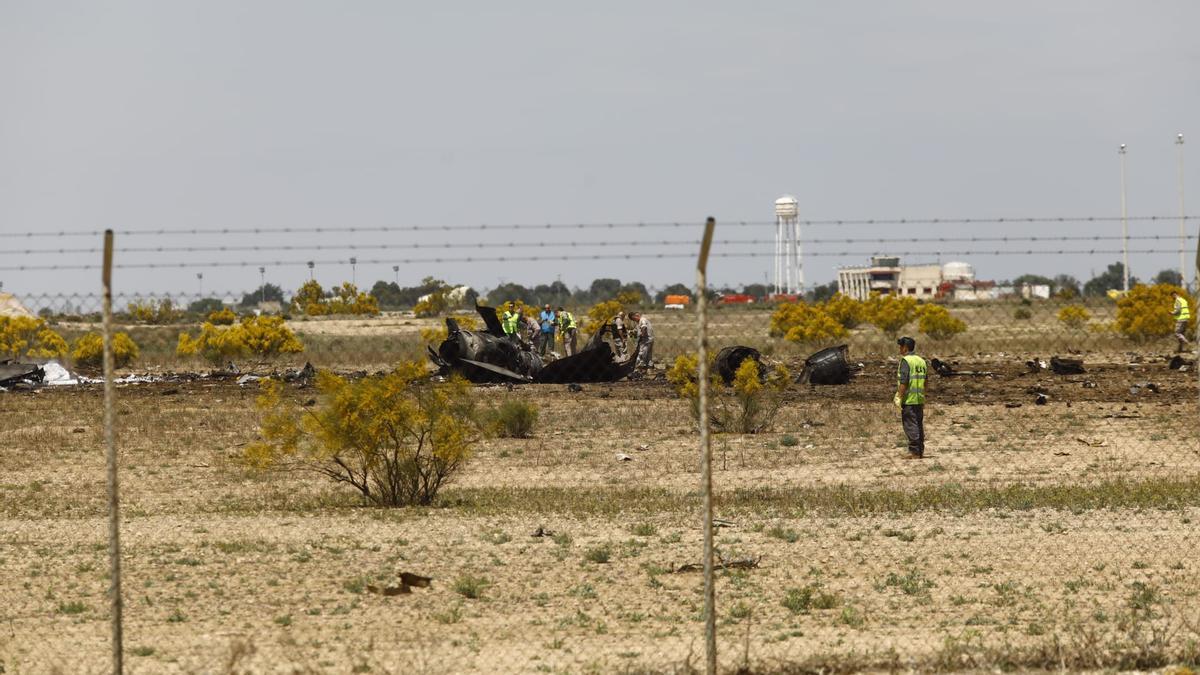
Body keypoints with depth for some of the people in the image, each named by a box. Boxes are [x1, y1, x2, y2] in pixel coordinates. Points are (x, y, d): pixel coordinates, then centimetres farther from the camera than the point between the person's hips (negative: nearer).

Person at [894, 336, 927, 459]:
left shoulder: (906, 361, -12)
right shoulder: (921, 361, 13)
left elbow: (903, 382, -19)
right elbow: (925, 382, 17)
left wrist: (899, 398, -17)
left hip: (908, 399, -8)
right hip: (920, 400, 8)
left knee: (910, 426, -6)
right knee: (919, 425, 12)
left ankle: (914, 452, -9)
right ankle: (920, 451, 14)